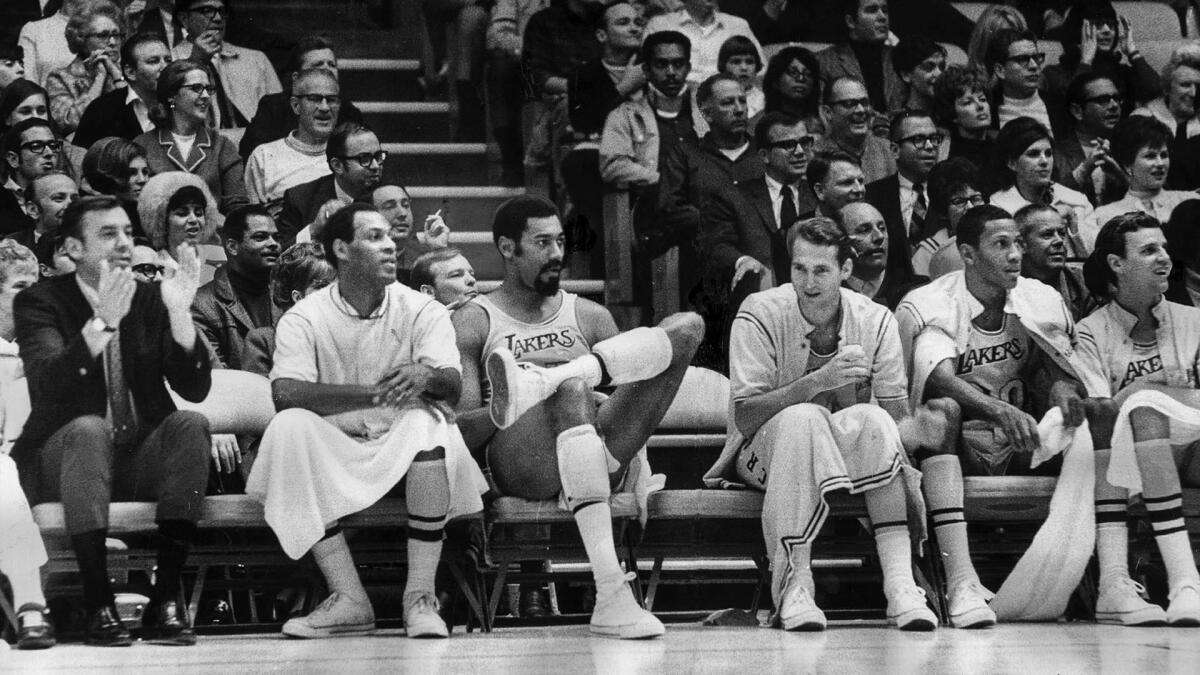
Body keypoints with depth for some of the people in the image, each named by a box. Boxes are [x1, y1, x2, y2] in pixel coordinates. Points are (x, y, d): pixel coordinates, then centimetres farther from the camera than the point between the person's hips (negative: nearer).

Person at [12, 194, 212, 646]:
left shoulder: (150, 300, 6)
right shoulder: (39, 303, -2)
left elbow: (195, 389, -4)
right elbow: (47, 385, -22)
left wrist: (179, 313, -20)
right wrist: (102, 323, -35)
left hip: (143, 457, 3)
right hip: (65, 459, -3)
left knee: (190, 424, -26)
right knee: (88, 428, -35)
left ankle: (167, 599, -29)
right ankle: (98, 605, -34)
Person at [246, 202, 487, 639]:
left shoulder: (422, 312, 4)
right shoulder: (305, 319, 1)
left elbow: (453, 387, -9)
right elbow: (286, 393, -15)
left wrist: (425, 377, -34)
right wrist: (372, 394, -25)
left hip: (404, 451, 0)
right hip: (334, 451, 0)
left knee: (427, 420, -32)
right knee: (290, 427, -29)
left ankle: (420, 595, -27)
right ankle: (348, 600, -29)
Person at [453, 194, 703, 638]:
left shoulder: (590, 317, 24)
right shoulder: (474, 323, 12)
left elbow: (635, 394, 16)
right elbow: (459, 433, 1)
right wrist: (498, 411, -19)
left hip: (603, 455, 4)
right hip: (518, 462, -4)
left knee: (687, 326, -10)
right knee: (572, 389, -41)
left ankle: (537, 383, -33)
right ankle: (610, 595, -51)